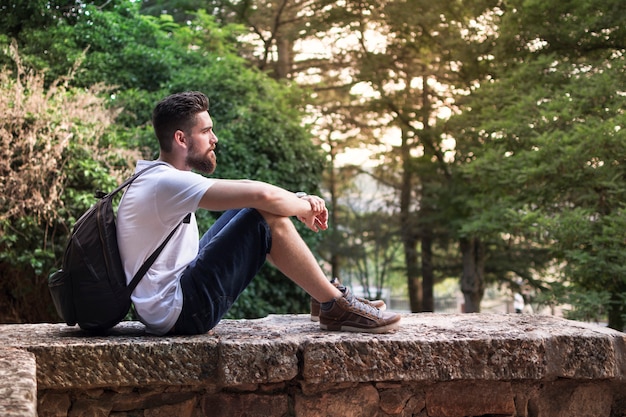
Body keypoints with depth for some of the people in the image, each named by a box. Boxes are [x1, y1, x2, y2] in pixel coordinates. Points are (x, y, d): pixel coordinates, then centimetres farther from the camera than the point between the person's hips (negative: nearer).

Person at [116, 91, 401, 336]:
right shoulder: (167, 182, -19)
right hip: (177, 313, -10)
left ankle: (322, 294, 18)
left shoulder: (152, 178, 12)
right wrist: (306, 208, -8)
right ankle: (336, 307, -2)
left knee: (251, 210, 14)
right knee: (268, 218, -14)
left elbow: (247, 191, 14)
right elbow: (263, 196, -27)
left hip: (162, 308, 10)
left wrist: (299, 202, 3)